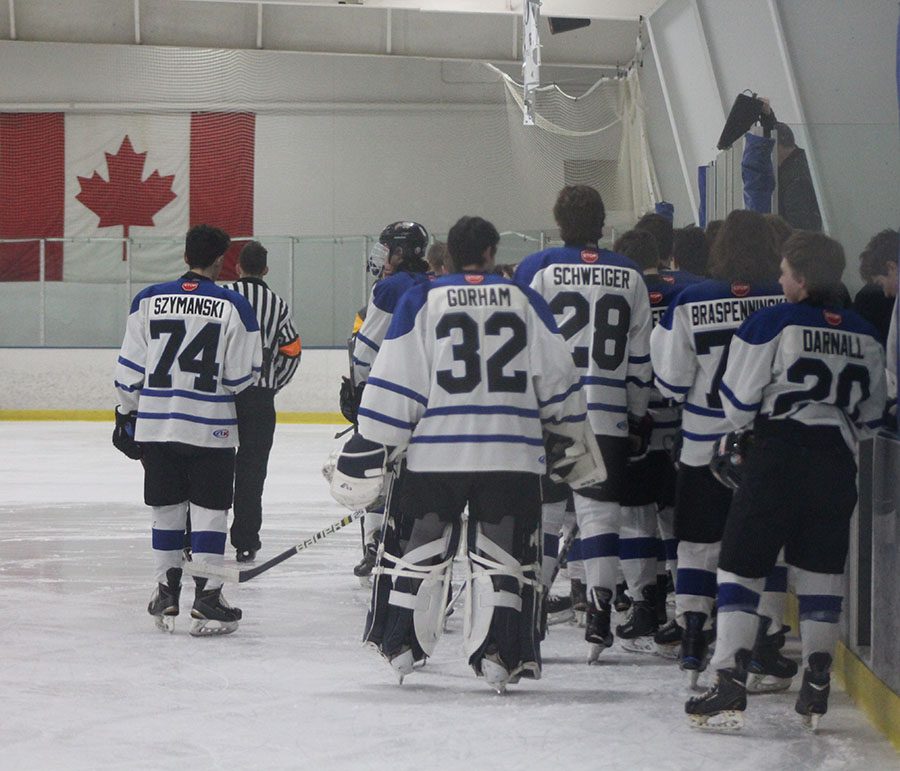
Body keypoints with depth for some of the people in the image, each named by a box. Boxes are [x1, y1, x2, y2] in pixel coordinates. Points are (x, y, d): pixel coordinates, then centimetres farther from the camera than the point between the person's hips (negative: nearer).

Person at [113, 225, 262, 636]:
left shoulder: (148, 300, 0)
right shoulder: (234, 306, -7)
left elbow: (130, 369, 3)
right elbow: (242, 375, -6)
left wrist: (126, 415, 14)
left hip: (155, 424, 3)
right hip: (211, 427, -3)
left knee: (167, 509, 14)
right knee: (209, 510, 2)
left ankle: (166, 592, 20)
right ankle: (206, 598, -2)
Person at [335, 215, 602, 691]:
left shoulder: (421, 301, 1)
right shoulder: (525, 302, 7)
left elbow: (393, 385, -4)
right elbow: (557, 383, 9)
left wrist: (367, 452, -1)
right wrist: (571, 444, 20)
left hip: (435, 455, 0)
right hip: (512, 456, 1)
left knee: (417, 549, 13)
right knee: (502, 556, 5)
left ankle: (400, 645, 19)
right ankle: (499, 655, -2)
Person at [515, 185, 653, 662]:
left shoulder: (537, 270, -2)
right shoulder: (629, 277, 7)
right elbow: (640, 357, 9)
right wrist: (638, 417, 17)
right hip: (609, 419, 1)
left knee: (540, 512, 6)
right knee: (599, 511, 3)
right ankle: (598, 618, -2)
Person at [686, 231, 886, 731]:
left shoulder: (772, 324, -6)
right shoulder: (866, 336, 9)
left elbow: (738, 404, -3)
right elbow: (871, 415, 16)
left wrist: (742, 428, 18)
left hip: (779, 459, -5)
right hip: (837, 466, 5)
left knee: (743, 563, 0)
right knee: (822, 570, 14)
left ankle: (730, 684, -11)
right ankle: (817, 688, 11)